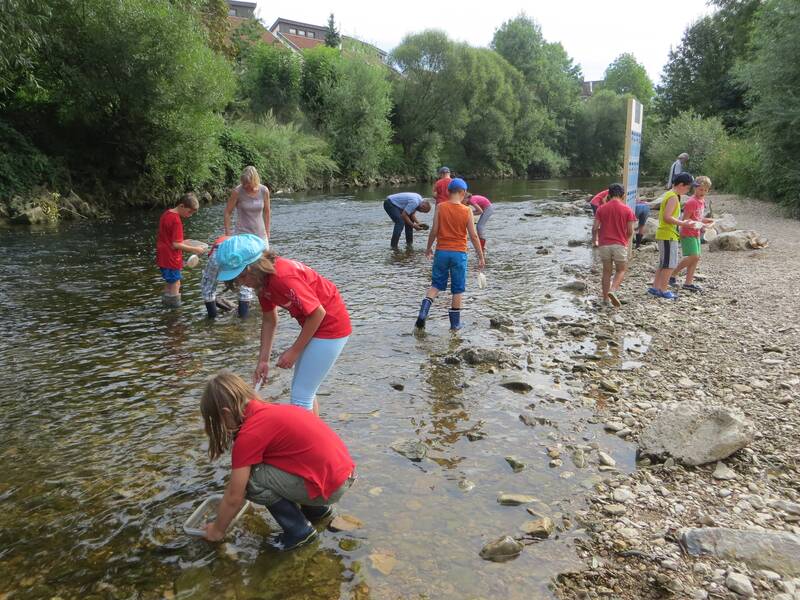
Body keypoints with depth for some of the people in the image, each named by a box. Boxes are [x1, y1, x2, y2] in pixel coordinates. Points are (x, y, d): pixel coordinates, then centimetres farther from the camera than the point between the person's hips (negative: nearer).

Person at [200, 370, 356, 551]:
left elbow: (234, 498, -5)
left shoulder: (249, 435, -15)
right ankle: (317, 509, 25)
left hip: (330, 486, -9)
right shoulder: (268, 411, 10)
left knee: (250, 480, -9)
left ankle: (299, 531, 4)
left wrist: (217, 529, 12)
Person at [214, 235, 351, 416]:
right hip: (315, 326, 10)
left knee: (301, 396, -5)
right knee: (305, 390, 20)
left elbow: (318, 313, -24)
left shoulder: (283, 277, -29)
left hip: (330, 326, -9)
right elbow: (269, 320, 7)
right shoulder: (263, 279, -1)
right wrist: (263, 360, 5)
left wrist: (294, 351, -15)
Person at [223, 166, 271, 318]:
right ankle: (244, 300, -7)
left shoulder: (264, 191, -5)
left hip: (260, 234, 4)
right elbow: (227, 212, -3)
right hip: (243, 234, -4)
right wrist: (228, 234, -4)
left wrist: (267, 232, 10)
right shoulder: (237, 192, -13)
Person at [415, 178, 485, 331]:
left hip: (441, 252, 1)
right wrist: (481, 256, 3)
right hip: (459, 254, -1)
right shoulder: (467, 211, -6)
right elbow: (473, 235, -5)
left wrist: (428, 248, 12)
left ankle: (423, 313, -3)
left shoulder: (440, 207, -5)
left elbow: (434, 231, -4)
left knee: (436, 285, 16)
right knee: (458, 289, 11)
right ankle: (455, 323, 17)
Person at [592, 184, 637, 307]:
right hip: (620, 245, -2)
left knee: (607, 271, 13)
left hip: (604, 245, 2)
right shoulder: (627, 209, -3)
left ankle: (605, 298, 14)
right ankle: (613, 290, -13)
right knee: (621, 270, 11)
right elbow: (630, 231, -2)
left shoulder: (601, 209, 0)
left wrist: (595, 240, 14)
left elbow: (595, 228, -3)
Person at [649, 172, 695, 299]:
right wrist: (682, 224, -19)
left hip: (662, 234, 10)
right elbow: (667, 217, -24)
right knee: (670, 264, -4)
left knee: (663, 263, 15)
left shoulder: (668, 195, 16)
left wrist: (681, 223, 19)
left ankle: (655, 287, 16)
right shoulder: (673, 197, -15)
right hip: (668, 235, -10)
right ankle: (663, 290, -1)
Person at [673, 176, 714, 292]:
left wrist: (706, 220, 7)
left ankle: (688, 282, 11)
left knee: (696, 257, 7)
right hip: (688, 233, -9)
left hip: (696, 234, 9)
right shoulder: (691, 202, -16)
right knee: (693, 256, -15)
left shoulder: (702, 201, 12)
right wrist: (698, 223, -27)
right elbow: (685, 219, -18)